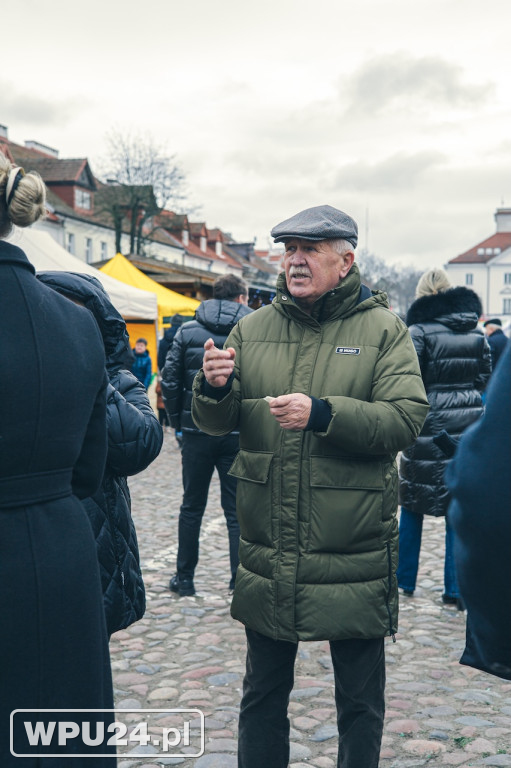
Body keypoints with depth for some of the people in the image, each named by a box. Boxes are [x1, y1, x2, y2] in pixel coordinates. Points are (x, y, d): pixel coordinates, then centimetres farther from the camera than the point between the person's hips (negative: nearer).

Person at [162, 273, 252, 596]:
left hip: (197, 432, 1)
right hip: (239, 435, -1)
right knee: (238, 510, 7)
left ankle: (185, 578, 20)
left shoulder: (187, 331, 2)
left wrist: (179, 420, 8)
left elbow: (170, 380, -2)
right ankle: (240, 582, 9)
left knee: (192, 506, 14)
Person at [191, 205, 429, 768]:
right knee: (263, 691, 19)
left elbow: (406, 419, -14)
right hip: (269, 555, 3)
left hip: (354, 553, -2)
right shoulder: (253, 328, 6)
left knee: (360, 701, 14)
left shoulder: (383, 330, -2)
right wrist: (213, 388, -15)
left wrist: (323, 415, -26)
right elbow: (217, 422, 7)